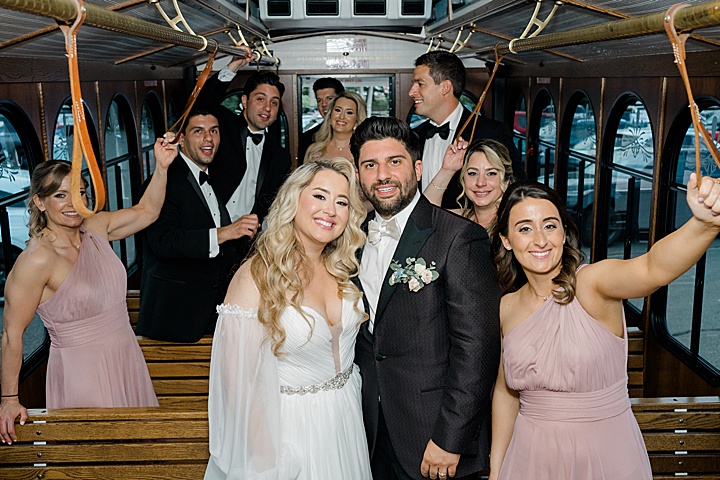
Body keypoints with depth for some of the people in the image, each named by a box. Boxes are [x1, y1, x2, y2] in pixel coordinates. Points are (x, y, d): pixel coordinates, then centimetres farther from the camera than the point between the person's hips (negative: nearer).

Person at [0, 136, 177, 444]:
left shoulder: (95, 228, -1)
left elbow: (146, 211, 12)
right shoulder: (36, 260, -20)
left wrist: (161, 166, -3)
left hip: (126, 361, 7)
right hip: (83, 374, -6)